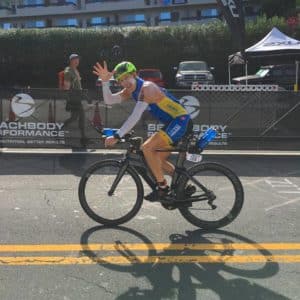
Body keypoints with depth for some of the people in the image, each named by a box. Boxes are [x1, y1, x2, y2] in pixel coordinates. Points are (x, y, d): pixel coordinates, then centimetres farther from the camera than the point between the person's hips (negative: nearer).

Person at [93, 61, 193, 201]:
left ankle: (162, 187, -8)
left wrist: (117, 136, -28)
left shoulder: (147, 88, -18)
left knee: (147, 148, -19)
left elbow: (135, 116, -27)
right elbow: (109, 100, 1)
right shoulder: (131, 90, 9)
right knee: (158, 160, 13)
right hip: (172, 124, 10)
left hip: (181, 121, -10)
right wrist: (105, 81, -11)